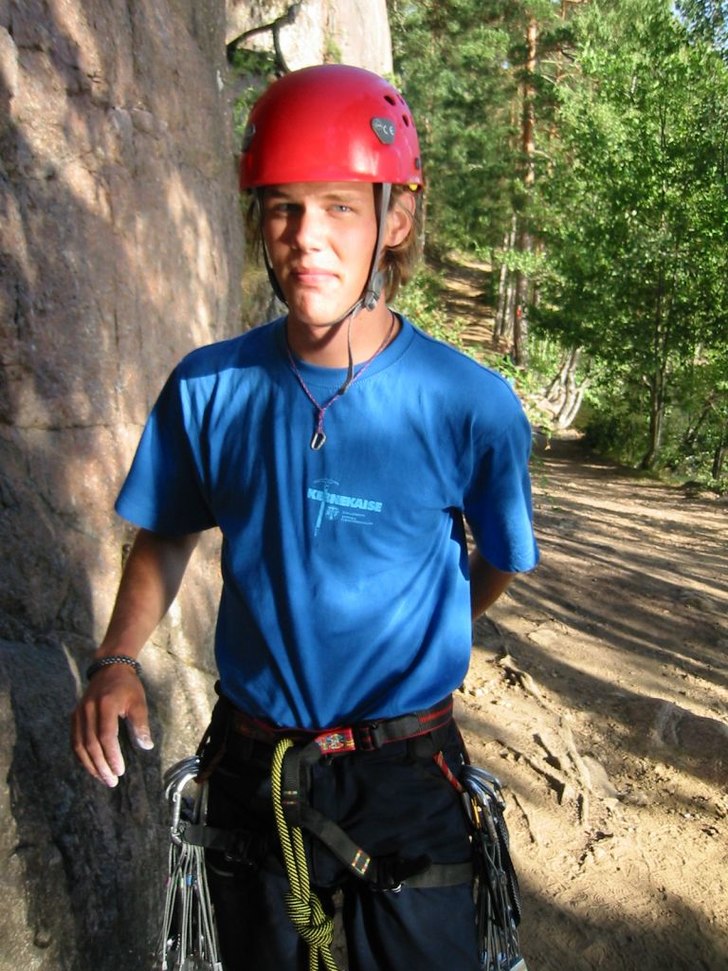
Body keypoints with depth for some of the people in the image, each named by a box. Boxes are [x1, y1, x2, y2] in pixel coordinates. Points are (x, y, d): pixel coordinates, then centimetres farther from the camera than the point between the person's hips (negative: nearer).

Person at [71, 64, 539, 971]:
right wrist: (116, 659, -8)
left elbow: (498, 567, 0)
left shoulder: (471, 405, -16)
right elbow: (166, 534, 5)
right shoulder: (207, 388, -9)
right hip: (250, 777, 3)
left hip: (403, 786, -2)